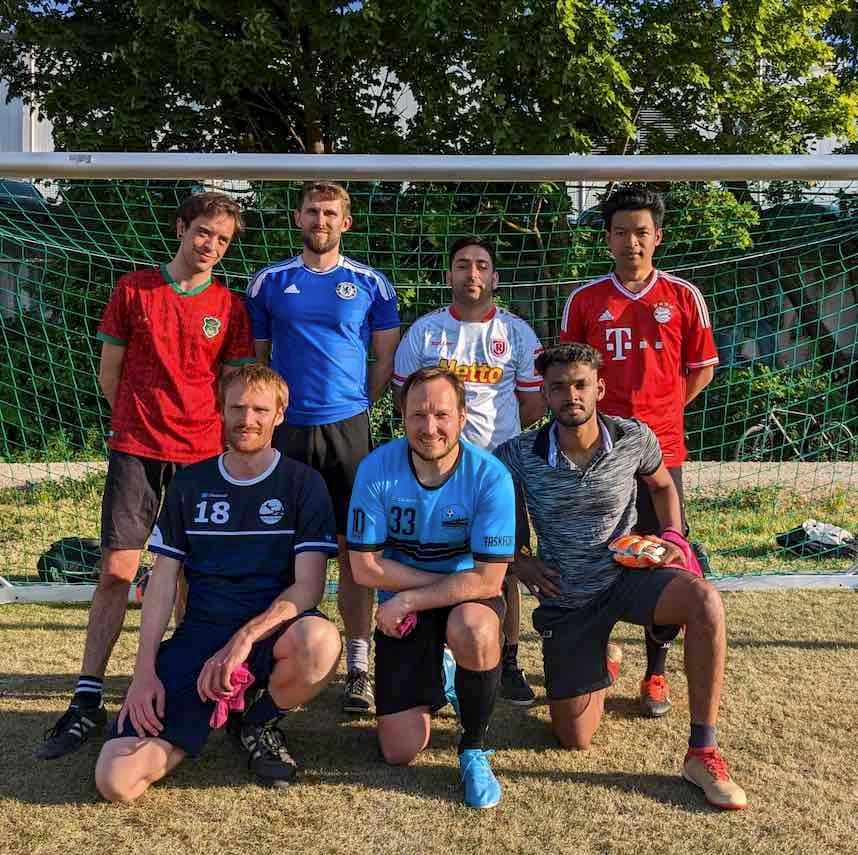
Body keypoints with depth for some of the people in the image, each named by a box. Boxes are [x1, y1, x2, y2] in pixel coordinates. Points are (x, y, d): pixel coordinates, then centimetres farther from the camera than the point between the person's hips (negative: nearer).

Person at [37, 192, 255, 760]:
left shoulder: (230, 308, 6)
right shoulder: (133, 290, 5)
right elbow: (110, 375, 9)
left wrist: (199, 427, 2)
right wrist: (144, 422, 8)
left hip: (202, 455, 1)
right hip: (136, 451, 0)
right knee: (117, 571, -6)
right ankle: (88, 702, 2)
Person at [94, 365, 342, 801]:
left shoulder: (302, 483, 0)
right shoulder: (190, 484, 8)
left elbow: (309, 585, -9)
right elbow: (163, 581, 7)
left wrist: (243, 640, -23)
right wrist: (145, 672, -5)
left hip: (272, 631, -1)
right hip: (198, 633, 1)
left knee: (320, 641, -40)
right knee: (117, 779, -18)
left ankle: (261, 723, -4)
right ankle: (202, 717, 15)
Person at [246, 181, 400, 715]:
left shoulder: (370, 284, 6)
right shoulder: (270, 281, 8)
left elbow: (387, 361, 10)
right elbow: (255, 357, 13)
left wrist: (355, 405, 6)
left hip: (348, 429, 0)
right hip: (285, 430, 1)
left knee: (356, 548, 1)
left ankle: (359, 666, 10)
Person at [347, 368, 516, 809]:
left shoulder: (490, 476, -21)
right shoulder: (376, 470, -16)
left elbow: (487, 580, -20)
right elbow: (365, 568, -13)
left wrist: (407, 599, -21)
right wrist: (445, 579, -15)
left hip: (469, 600, -1)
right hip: (402, 609, 2)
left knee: (472, 629, -39)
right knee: (400, 752, -2)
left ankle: (475, 747, -9)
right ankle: (432, 673, 32)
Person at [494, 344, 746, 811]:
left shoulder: (634, 438, -11)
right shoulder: (517, 455, -14)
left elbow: (663, 485, 12)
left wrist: (673, 535, -5)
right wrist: (520, 561, -12)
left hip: (627, 575, 0)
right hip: (566, 598, 0)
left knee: (705, 603, -35)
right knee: (574, 740, 6)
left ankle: (703, 753, -19)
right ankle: (599, 668, 42)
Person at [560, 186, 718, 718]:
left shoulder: (684, 297, 3)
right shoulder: (584, 300, 5)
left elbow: (702, 369, 10)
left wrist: (659, 412, 4)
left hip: (660, 448, 0)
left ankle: (656, 672, 18)